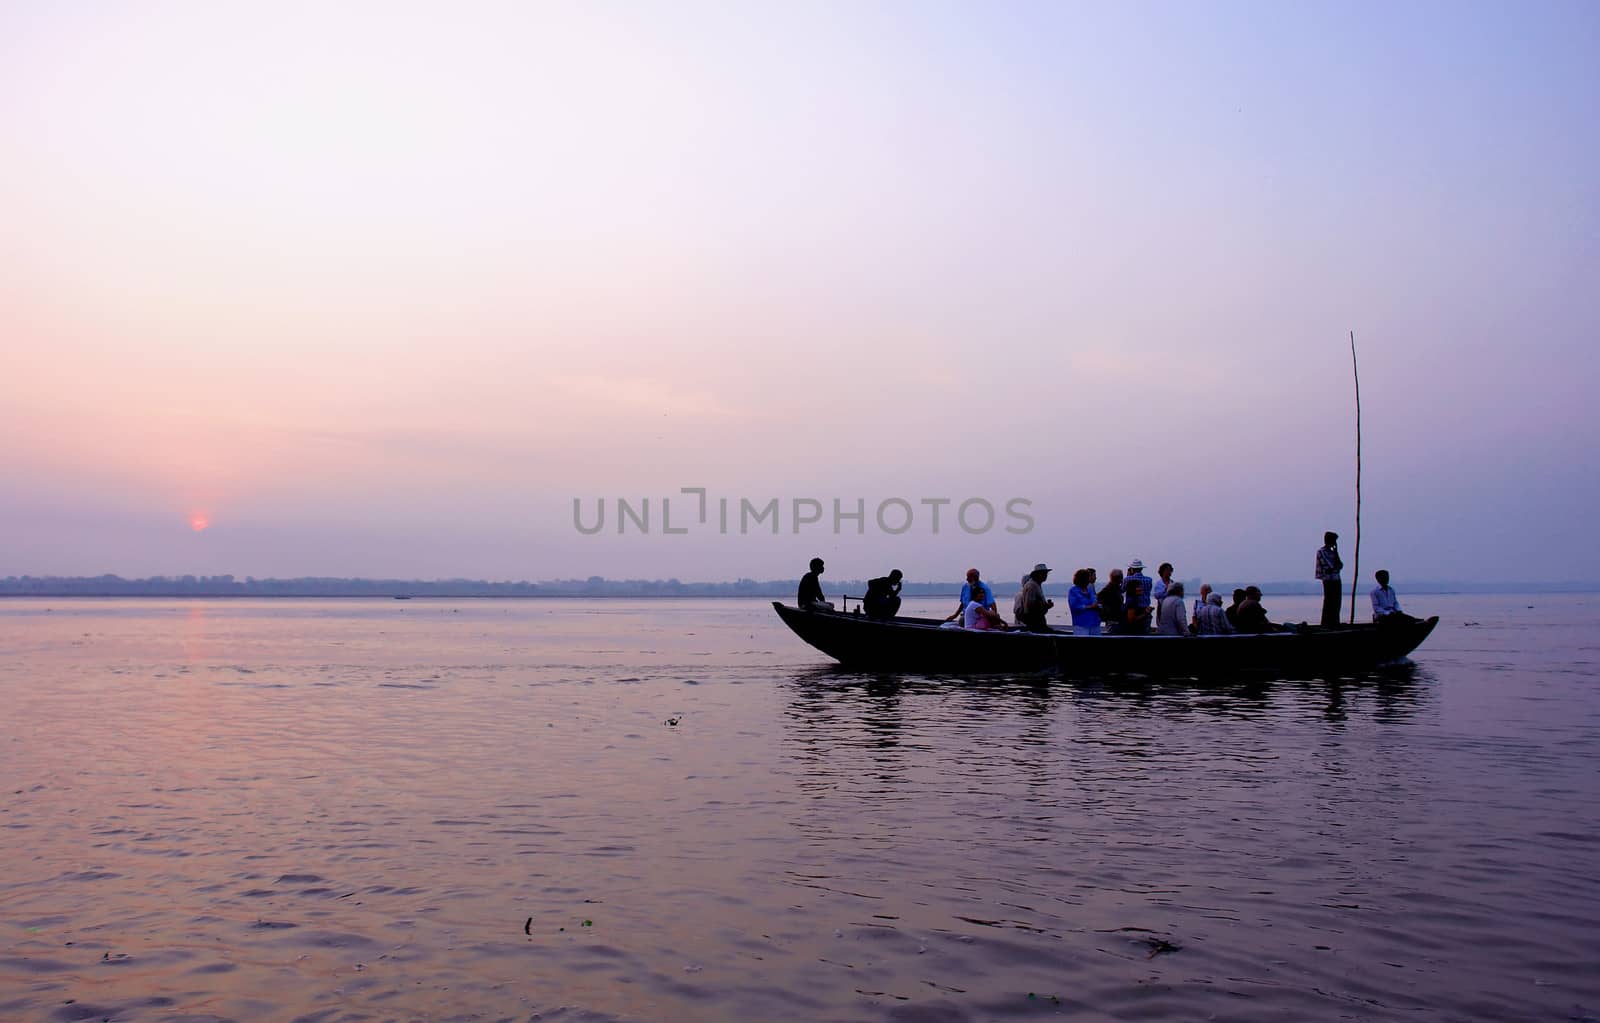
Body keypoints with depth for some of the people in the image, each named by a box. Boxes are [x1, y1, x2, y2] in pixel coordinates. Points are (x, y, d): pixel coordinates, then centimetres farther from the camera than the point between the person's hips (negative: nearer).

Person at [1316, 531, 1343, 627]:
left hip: (1336, 580, 8)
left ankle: (1334, 622, 12)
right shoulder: (1321, 551, -8)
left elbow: (1340, 565, 12)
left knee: (1336, 602, 8)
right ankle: (1326, 623, -6)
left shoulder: (1332, 551, 18)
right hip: (1328, 580, -8)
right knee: (1328, 602, -8)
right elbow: (1330, 566, -16)